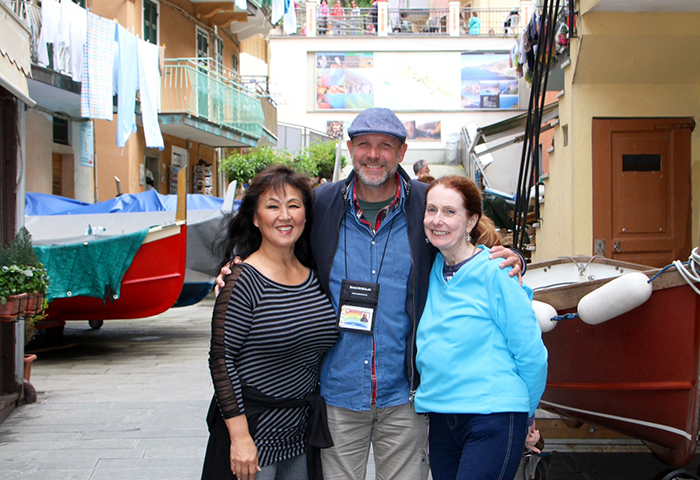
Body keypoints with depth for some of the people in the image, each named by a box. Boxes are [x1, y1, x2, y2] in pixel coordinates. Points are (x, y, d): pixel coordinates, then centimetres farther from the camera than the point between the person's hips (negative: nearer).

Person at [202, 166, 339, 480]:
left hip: (301, 431, 6)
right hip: (253, 432, -6)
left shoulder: (314, 277, 4)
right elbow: (221, 360, -14)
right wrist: (239, 436, -17)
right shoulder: (243, 281, -14)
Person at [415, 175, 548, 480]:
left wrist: (523, 413, 4)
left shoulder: (495, 272, -10)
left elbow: (531, 355, -6)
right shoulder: (430, 273, 8)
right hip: (440, 418, 6)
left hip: (494, 420, -6)